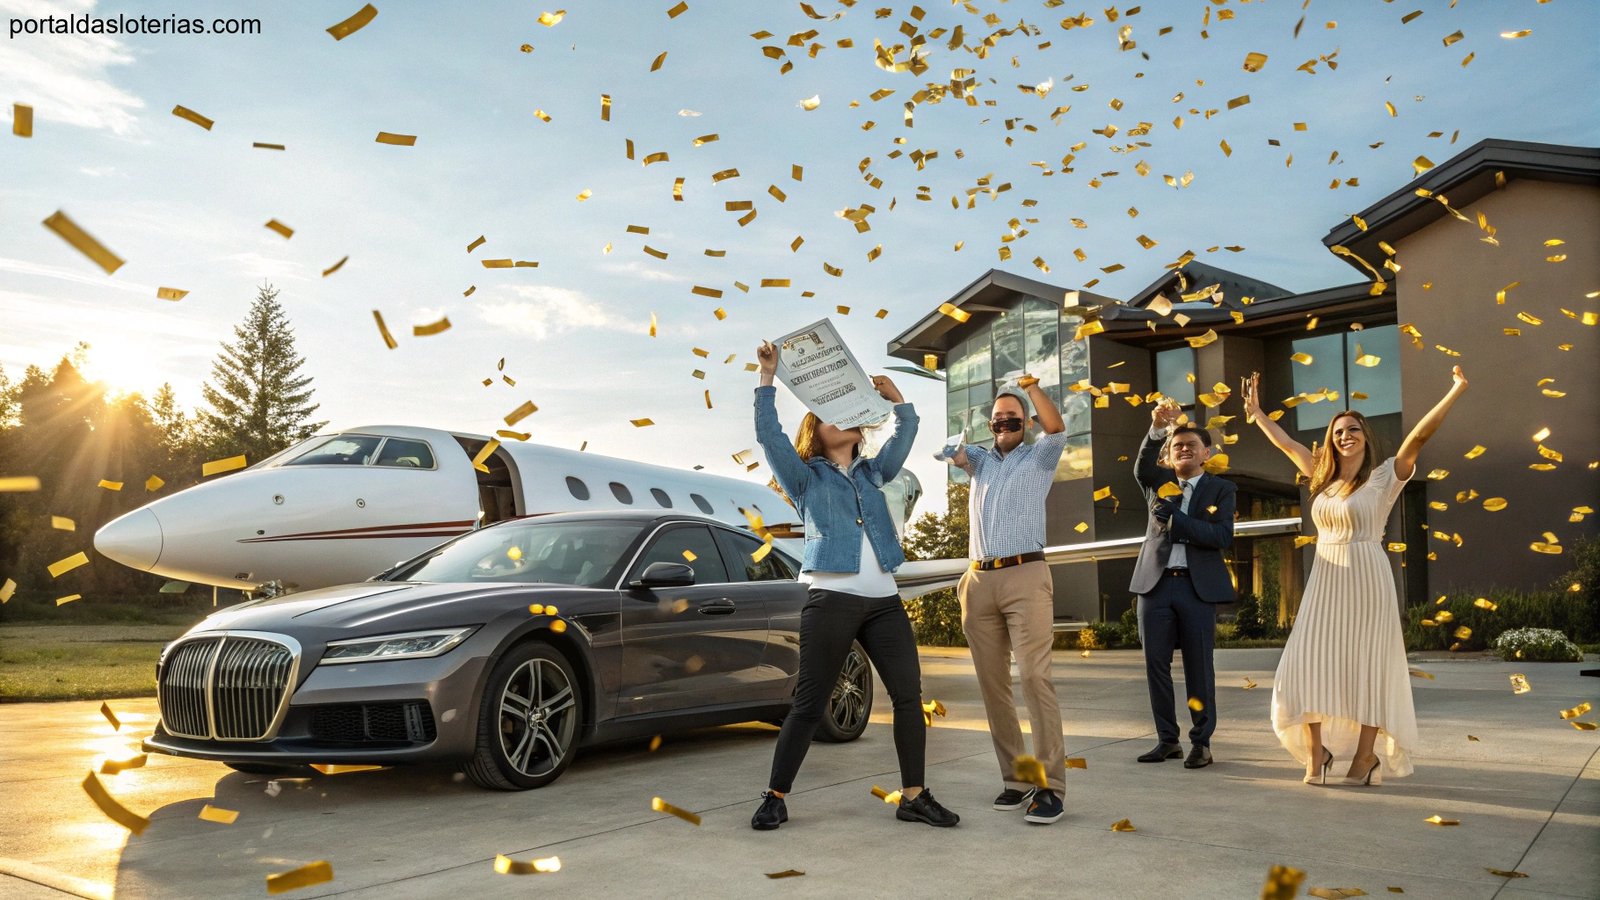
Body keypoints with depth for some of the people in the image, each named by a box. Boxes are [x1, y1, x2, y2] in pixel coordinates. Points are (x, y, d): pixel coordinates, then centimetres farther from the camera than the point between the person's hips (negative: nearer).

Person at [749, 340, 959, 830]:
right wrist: (768, 377, -6)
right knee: (809, 704, -2)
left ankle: (914, 796, 8)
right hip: (831, 600, -5)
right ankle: (775, 797, 9)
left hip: (884, 600, 5)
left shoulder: (872, 473, 20)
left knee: (909, 695, 0)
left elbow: (906, 432, 18)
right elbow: (768, 434, -4)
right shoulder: (806, 478, 8)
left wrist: (893, 394, 7)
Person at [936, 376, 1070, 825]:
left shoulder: (1038, 457, 11)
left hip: (1025, 576, -5)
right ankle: (1015, 778, 11)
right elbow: (947, 450, 3)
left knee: (1034, 677, -13)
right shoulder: (981, 460, 21)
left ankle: (1051, 785, -13)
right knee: (992, 684, 4)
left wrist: (1032, 386, -17)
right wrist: (946, 449, -19)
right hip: (979, 581, 5)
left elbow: (1057, 429, -8)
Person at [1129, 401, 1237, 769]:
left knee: (1199, 666, 1)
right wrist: (1158, 428, -30)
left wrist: (1176, 518, -17)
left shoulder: (1221, 489, 6)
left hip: (1198, 586, -2)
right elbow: (1142, 465, -13)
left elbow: (1223, 537, -8)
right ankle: (1167, 739, 16)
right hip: (1156, 583, 3)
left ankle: (1201, 742, 10)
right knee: (1155, 663, 5)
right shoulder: (1158, 482, 11)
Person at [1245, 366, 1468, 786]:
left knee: (1367, 666, 0)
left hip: (1366, 581, -5)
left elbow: (1420, 435, -13)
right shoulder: (1323, 476, 12)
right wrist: (1256, 412, 28)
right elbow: (1285, 442, 22)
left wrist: (1455, 392, -21)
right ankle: (1316, 751, 9)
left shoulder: (1385, 476, -3)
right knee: (1307, 662, -1)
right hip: (1324, 582, 5)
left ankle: (1366, 756, 9)